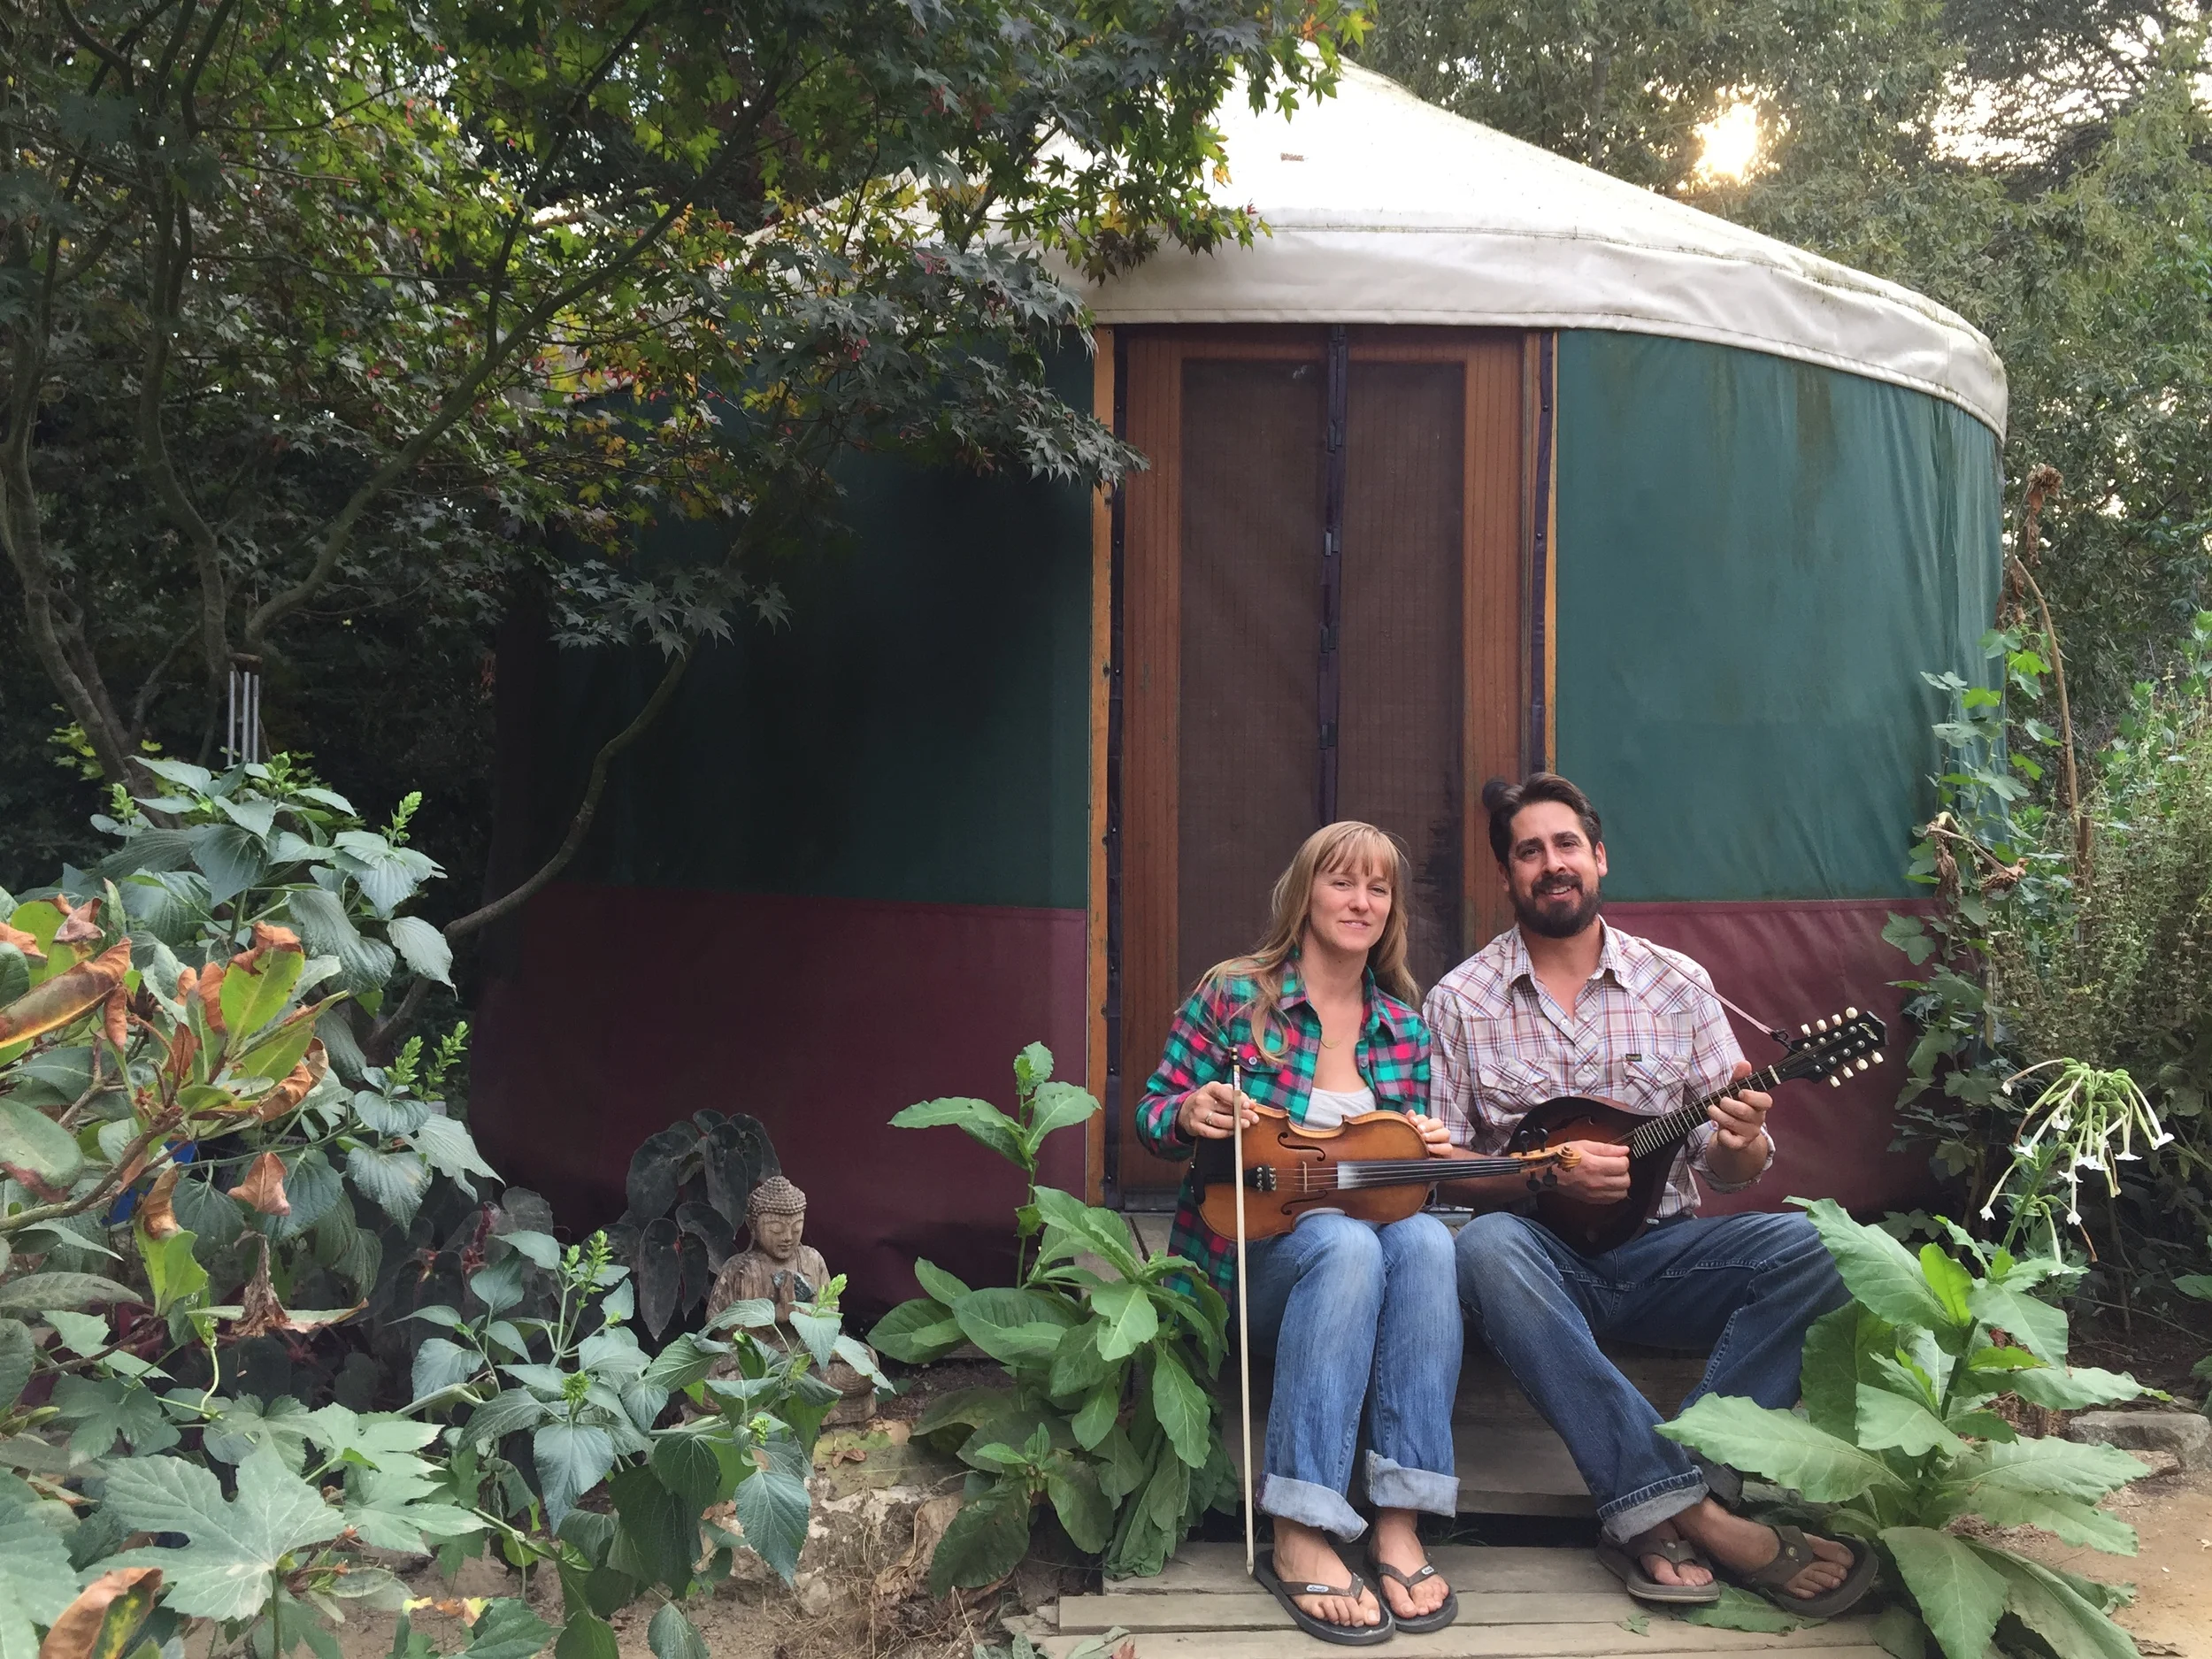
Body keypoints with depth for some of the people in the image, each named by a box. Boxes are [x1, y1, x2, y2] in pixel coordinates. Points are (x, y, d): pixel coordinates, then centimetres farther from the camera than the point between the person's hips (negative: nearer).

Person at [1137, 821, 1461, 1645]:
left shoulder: (1404, 1027, 10)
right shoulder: (1233, 996, -1)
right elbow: (1150, 1116, 3)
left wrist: (1428, 1148, -8)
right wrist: (1190, 1113, -21)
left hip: (1378, 1230, 3)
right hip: (1248, 1247, -3)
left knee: (1425, 1239, -32)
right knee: (1348, 1244, -36)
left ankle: (1398, 1526, -31)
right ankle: (1300, 1539, -35)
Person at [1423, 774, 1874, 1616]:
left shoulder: (1678, 984, 6)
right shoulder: (1460, 1001, 2)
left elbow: (1728, 1165, 6)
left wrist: (1740, 1145, -19)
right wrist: (1548, 1171, -18)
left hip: (1661, 1249, 2)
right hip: (1543, 1251, -2)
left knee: (1808, 1246, -24)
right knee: (1484, 1248, -36)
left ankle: (1652, 1516, -28)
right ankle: (1699, 1514, -35)